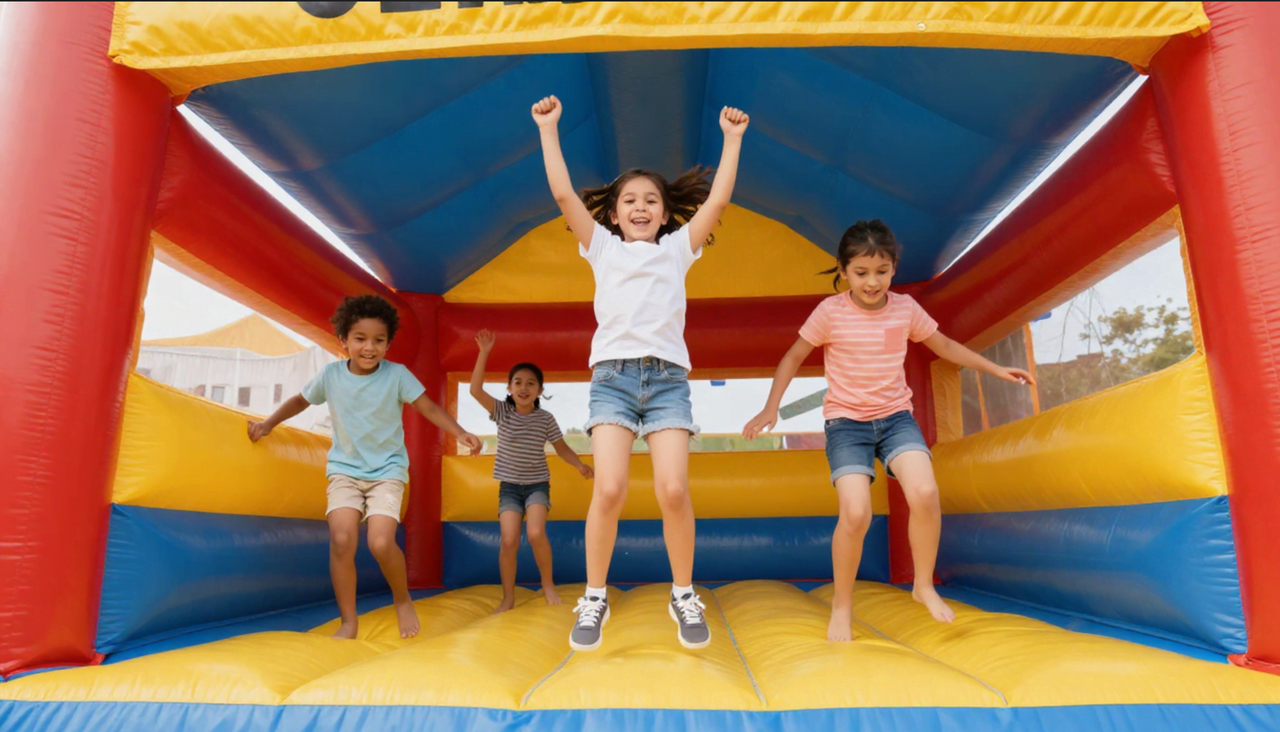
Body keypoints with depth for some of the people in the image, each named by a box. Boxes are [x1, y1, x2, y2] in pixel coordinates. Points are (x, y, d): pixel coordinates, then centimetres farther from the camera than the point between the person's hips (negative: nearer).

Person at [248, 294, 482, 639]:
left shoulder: (396, 375, -11)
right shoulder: (331, 374, -4)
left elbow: (429, 407, -11)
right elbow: (301, 400, 14)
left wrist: (460, 433, -24)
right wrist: (268, 423, 8)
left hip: (387, 470, -2)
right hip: (344, 469, 2)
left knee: (381, 543, -19)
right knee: (341, 540, -18)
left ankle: (402, 600, 13)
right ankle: (348, 620, 1)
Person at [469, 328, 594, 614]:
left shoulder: (545, 418, -4)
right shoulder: (502, 411, -5)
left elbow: (561, 448, 3)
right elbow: (475, 389, -17)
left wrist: (580, 465, -15)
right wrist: (484, 353, -24)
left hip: (538, 484, -1)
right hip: (509, 486, 1)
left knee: (536, 534, -21)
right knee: (509, 541, -10)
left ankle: (548, 585, 3)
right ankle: (508, 598, 8)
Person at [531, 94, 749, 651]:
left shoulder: (677, 248, 21)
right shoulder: (602, 247, 19)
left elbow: (717, 200, 14)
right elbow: (564, 194, 12)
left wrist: (731, 139, 16)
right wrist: (549, 129, 14)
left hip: (667, 376, 1)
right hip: (612, 374, 0)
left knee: (673, 490, -14)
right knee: (609, 490, -16)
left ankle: (684, 596, 7)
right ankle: (594, 599, 3)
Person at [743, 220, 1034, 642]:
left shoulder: (906, 308, 2)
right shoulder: (831, 312, -7)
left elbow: (944, 346, 18)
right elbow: (794, 358, 1)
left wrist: (996, 370, 18)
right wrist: (771, 408, -7)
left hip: (895, 416, 3)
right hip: (846, 420, -3)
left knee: (925, 494, -23)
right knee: (856, 514, -20)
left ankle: (924, 585, 4)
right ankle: (842, 605, 5)